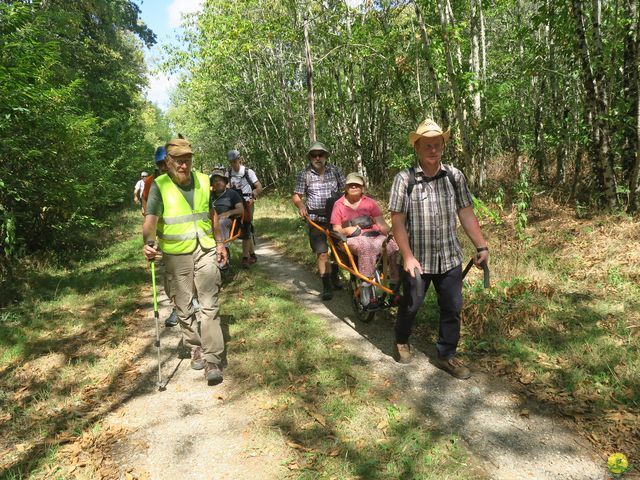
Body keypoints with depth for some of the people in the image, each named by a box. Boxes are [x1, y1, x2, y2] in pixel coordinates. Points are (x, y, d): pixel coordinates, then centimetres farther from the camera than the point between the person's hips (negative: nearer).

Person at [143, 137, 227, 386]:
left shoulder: (203, 181, 4)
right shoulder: (160, 185, -8)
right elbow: (151, 218, -20)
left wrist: (219, 243, 18)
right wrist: (149, 242, -39)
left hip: (205, 251, 2)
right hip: (175, 255, -2)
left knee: (209, 304, -3)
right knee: (184, 307, 10)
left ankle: (212, 359, 1)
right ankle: (196, 347, 31)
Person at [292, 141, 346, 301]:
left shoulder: (335, 170, 2)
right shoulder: (304, 174, -2)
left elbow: (344, 190, 4)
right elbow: (296, 196, 1)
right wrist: (301, 205, -19)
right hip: (316, 220, -2)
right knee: (322, 253, -5)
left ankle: (334, 277, 37)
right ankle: (327, 287, 6)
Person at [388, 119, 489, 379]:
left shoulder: (455, 176, 0)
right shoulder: (404, 179, -10)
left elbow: (466, 214, 5)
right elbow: (397, 221, -11)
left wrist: (481, 246, 0)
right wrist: (408, 257, -17)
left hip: (450, 258, 3)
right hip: (417, 259, -3)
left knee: (452, 308, 10)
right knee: (411, 305, 14)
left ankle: (447, 355, 28)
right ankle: (401, 342, 41)